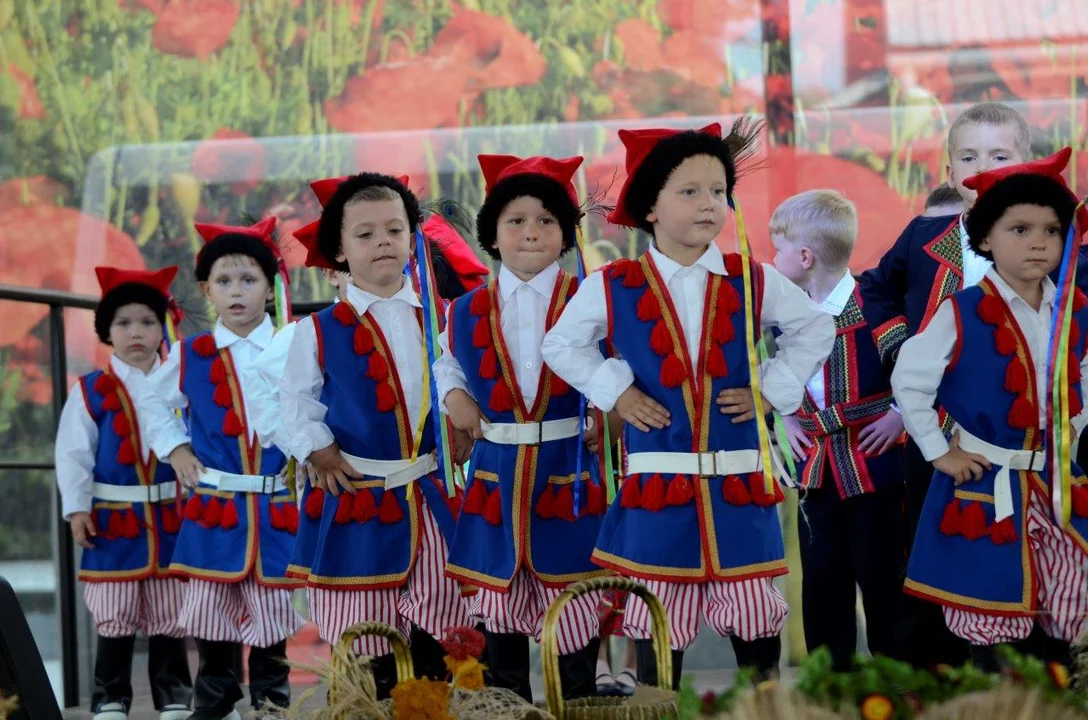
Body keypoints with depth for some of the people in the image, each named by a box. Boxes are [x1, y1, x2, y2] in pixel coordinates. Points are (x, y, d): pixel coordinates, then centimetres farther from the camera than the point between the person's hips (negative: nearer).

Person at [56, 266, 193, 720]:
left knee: (170, 613, 8)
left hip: (170, 518, 2)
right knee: (115, 616, 3)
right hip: (113, 519, -2)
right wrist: (76, 509, -7)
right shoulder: (90, 392, -1)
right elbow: (73, 454, -1)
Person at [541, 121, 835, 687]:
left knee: (755, 618, 5)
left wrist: (773, 389, 7)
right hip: (656, 484, -1)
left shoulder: (754, 282, 4)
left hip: (739, 484, 1)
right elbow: (561, 344, 12)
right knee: (656, 623, 5)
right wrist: (614, 390, 1)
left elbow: (816, 328, 18)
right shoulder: (613, 288, -1)